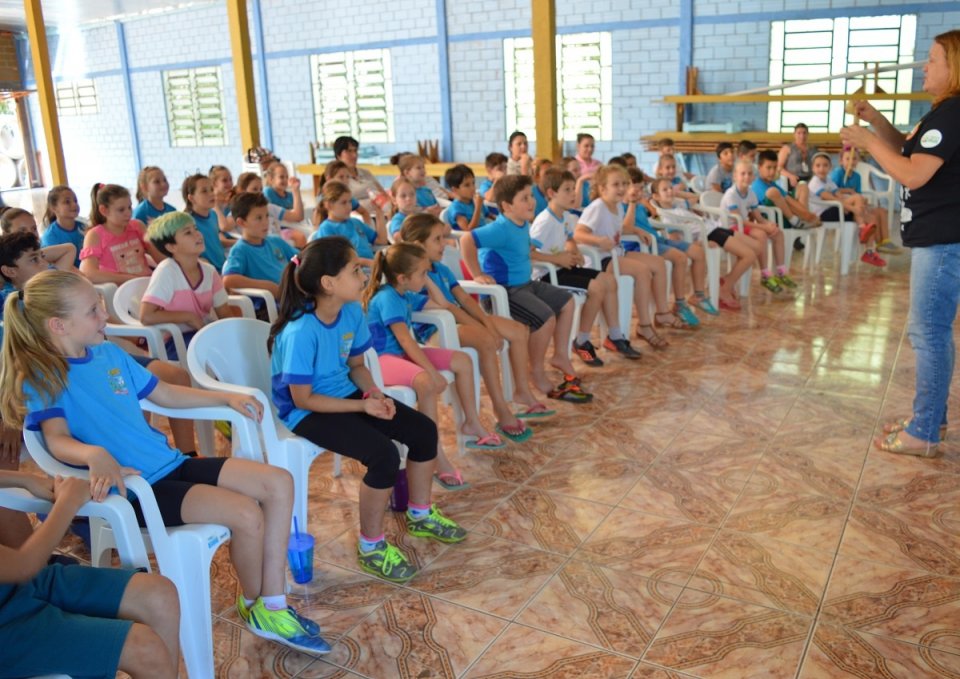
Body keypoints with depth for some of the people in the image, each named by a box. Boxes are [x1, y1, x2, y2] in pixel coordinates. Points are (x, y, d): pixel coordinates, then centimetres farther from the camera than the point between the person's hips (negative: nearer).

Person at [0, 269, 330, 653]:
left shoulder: (108, 353, 12)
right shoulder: (40, 377, -11)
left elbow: (166, 395, 22)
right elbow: (58, 440, -27)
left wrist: (227, 398, 19)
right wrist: (96, 455, -49)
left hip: (169, 464, 8)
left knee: (279, 483, -5)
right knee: (246, 513, -24)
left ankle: (273, 608, 0)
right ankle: (253, 605, 7)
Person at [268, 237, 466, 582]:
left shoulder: (352, 311, -6)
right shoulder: (300, 332, -28)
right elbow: (303, 399, -23)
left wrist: (374, 393, -12)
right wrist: (363, 406, -24)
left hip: (344, 392, 8)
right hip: (306, 412, -8)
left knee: (424, 430, 0)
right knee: (384, 454, -27)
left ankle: (420, 515, 23)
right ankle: (371, 546, -4)